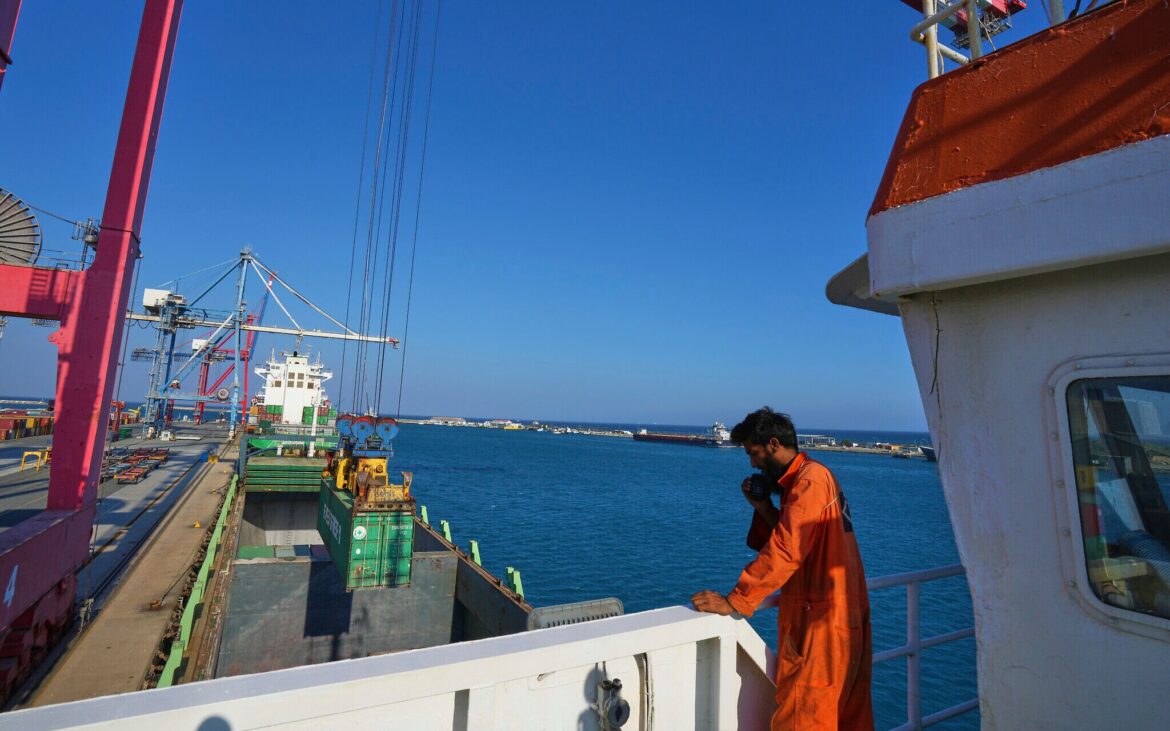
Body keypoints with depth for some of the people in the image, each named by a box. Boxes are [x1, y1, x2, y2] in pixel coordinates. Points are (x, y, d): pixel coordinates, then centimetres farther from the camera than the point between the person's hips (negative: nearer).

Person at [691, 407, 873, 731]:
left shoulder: (810, 480, -19)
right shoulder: (806, 478, 11)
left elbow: (784, 553, -25)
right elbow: (791, 539, 12)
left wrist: (732, 602, -23)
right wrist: (763, 507, -2)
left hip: (820, 622, -10)